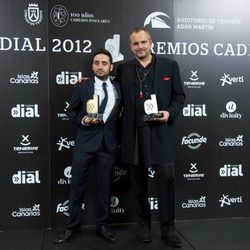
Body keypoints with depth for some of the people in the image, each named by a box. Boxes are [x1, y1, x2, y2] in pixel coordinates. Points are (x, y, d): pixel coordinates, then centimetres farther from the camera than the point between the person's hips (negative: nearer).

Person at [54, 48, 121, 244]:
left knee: (105, 186, 9)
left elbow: (121, 112, 14)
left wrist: (119, 136, 4)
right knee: (78, 184, 3)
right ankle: (73, 226, 19)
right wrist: (82, 120, -10)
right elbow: (71, 111, 8)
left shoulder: (118, 87, 7)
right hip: (86, 142, -1)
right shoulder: (83, 87, 3)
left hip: (109, 142, 2)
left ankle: (102, 226, 23)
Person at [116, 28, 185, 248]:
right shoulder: (124, 69, 9)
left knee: (166, 180, 1)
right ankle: (144, 225, 27)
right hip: (134, 134, 2)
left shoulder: (170, 65, 5)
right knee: (139, 184, 11)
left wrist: (170, 113, -12)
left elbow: (179, 96, 5)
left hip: (160, 133, -1)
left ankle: (168, 229, 17)